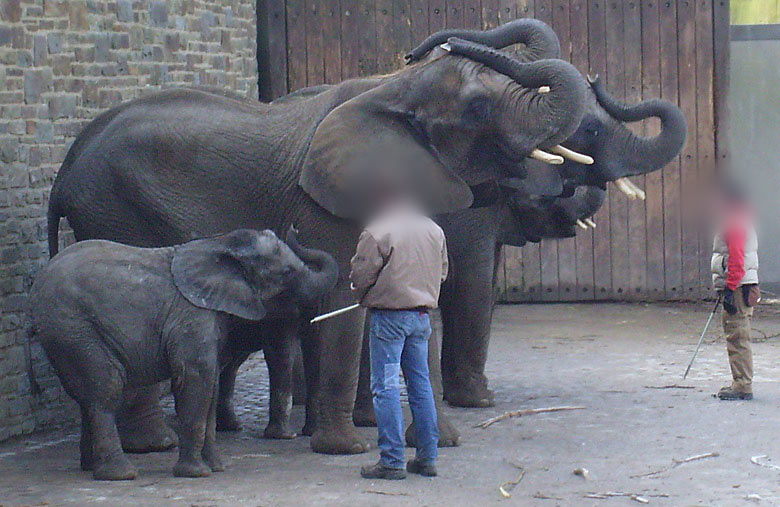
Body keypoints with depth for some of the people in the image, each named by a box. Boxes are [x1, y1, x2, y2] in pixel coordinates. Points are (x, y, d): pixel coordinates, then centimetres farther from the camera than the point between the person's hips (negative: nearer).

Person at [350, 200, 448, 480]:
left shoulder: (377, 232, -13)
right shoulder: (434, 230, 7)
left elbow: (361, 275, -9)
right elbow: (442, 271, 16)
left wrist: (363, 297, 11)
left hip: (388, 315, -6)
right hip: (422, 315, 6)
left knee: (386, 387, -2)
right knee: (421, 385, 13)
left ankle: (392, 460, -5)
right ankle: (427, 457, 14)